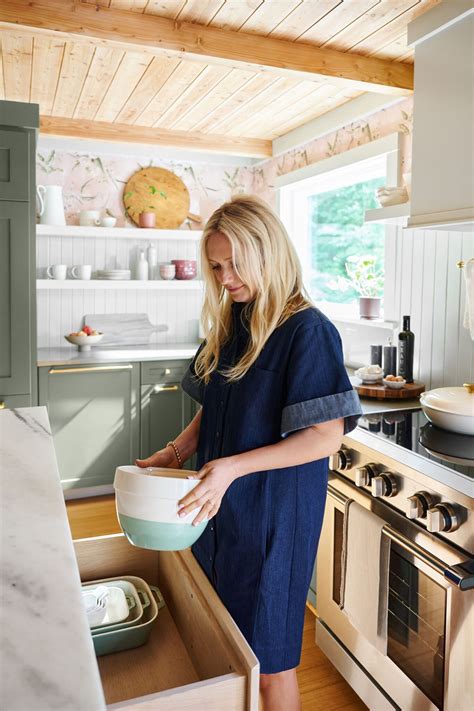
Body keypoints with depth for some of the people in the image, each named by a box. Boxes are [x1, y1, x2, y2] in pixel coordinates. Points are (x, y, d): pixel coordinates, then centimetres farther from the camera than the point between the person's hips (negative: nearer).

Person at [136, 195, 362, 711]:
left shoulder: (308, 330, -16)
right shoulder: (229, 326, 6)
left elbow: (326, 436, -19)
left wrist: (234, 466, -24)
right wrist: (177, 452, -2)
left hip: (275, 512, -6)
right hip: (217, 505, 7)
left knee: (267, 658, 11)